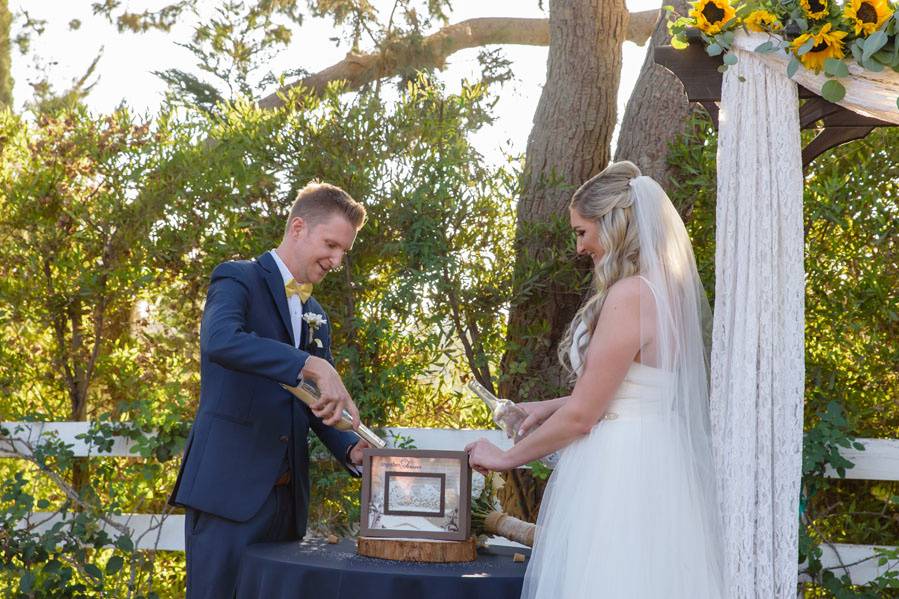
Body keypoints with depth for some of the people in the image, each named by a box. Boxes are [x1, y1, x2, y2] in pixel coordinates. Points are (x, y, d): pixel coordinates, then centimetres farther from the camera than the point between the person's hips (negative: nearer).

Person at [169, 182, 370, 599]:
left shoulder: (316, 316, 20)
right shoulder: (237, 280, -3)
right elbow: (220, 341, -25)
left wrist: (351, 450, 1)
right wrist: (313, 366, -30)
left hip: (285, 497, 7)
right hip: (228, 487, -7)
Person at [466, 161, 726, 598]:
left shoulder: (630, 295, -18)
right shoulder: (671, 289, 9)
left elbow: (581, 415, -16)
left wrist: (506, 458, -3)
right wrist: (550, 407, 15)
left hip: (619, 474, -9)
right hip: (659, 465, 9)